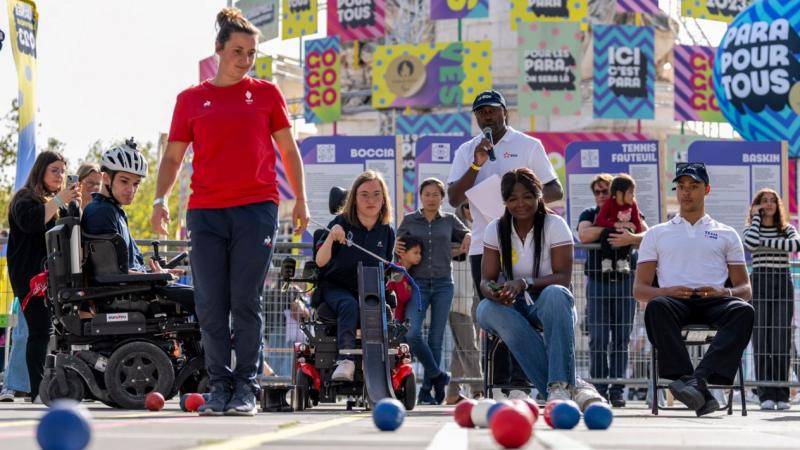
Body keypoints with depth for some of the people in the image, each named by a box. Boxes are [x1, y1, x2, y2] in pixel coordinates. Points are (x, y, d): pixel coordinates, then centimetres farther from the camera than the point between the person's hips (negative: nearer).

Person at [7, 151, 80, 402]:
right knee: (41, 330, -14)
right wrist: (59, 201, -22)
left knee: (42, 331, 2)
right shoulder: (26, 198, 0)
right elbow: (30, 221, -21)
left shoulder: (57, 202, 22)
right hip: (30, 275, -7)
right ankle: (38, 389, -18)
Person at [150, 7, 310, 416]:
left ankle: (246, 388, 3)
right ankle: (220, 386, 7)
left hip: (256, 207, -1)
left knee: (245, 303, -4)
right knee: (210, 305, -1)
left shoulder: (266, 94, 11)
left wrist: (300, 200, 5)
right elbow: (172, 156, 12)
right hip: (205, 211, 1)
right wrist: (160, 199, -2)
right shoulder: (190, 100, 11)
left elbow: (288, 150, 13)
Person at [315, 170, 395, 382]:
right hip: (336, 286, -3)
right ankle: (345, 361, -48)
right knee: (349, 306, -36)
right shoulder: (342, 223, -5)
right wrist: (331, 237, -28)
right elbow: (320, 261, -12)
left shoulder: (386, 231, 6)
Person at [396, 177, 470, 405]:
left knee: (436, 338, 1)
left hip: (443, 284, 1)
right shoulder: (409, 220, 8)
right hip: (418, 284, -1)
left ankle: (427, 390, 10)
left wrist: (469, 238, -5)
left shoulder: (449, 220, 9)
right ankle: (438, 376, 3)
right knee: (412, 333, -17)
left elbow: (467, 235, 18)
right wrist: (397, 250, -9)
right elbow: (398, 247, 14)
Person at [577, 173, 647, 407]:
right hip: (598, 281, -1)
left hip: (624, 280, 1)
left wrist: (631, 238, -27)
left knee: (621, 338, 0)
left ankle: (617, 389, 4)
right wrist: (612, 227, -15)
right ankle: (599, 388, -1)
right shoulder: (589, 214, 10)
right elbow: (583, 235, -12)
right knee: (598, 338, -6)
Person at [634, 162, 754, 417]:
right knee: (657, 307, -38)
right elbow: (639, 290, 15)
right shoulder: (657, 234, 24)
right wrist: (667, 291, -8)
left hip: (714, 302, 1)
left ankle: (699, 378, -51)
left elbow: (745, 290, 17)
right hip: (675, 301, 0)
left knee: (743, 311, -35)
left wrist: (724, 293, -8)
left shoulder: (726, 234, 25)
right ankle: (700, 393, -49)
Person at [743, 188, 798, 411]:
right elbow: (750, 244, -14)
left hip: (783, 284, 1)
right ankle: (766, 395, -6)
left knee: (782, 340, -3)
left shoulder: (787, 229, 12)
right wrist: (757, 217, -3)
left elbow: (795, 245, -11)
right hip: (760, 284, -1)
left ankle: (781, 395, -1)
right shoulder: (751, 229, 10)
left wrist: (766, 242, -9)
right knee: (761, 339, -6)